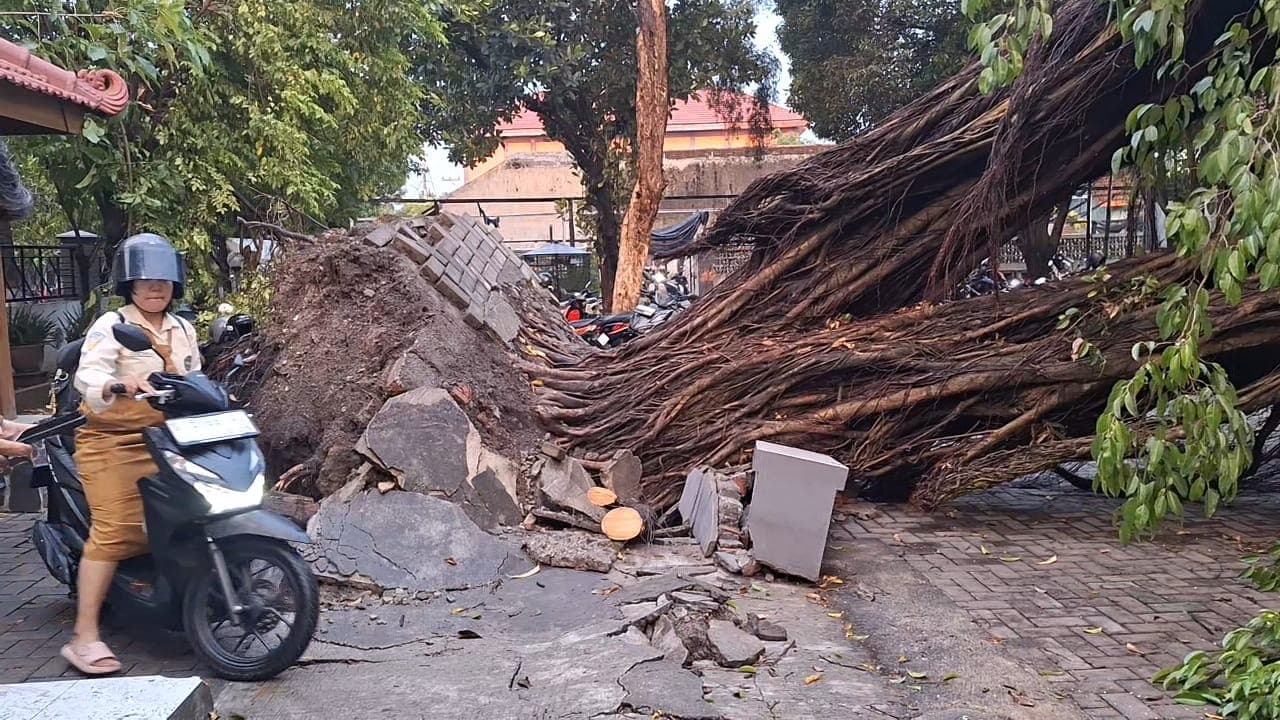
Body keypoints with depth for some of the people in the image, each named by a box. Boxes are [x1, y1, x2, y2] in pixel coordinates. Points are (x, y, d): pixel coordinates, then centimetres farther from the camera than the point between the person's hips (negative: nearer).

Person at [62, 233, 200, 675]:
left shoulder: (183, 330, 15)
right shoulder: (110, 327, -5)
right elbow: (87, 376, -21)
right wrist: (118, 385, -41)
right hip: (113, 441, -6)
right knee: (115, 528, -15)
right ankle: (84, 637, -11)